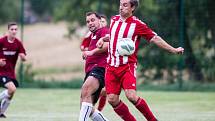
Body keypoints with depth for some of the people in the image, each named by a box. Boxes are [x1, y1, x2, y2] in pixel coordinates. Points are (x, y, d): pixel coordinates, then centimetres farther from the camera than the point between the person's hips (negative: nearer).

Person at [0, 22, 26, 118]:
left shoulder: (18, 43, 0)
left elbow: (24, 59, 1)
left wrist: (23, 57, -22)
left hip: (11, 72, 6)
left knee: (10, 94, 9)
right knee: (12, 89, -25)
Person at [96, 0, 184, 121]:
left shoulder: (137, 24, -6)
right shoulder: (114, 19, 11)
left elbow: (155, 38, -4)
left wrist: (173, 50, -8)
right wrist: (103, 39, 13)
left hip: (127, 66, -5)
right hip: (111, 66, 5)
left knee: (131, 96, -21)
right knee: (112, 99, -5)